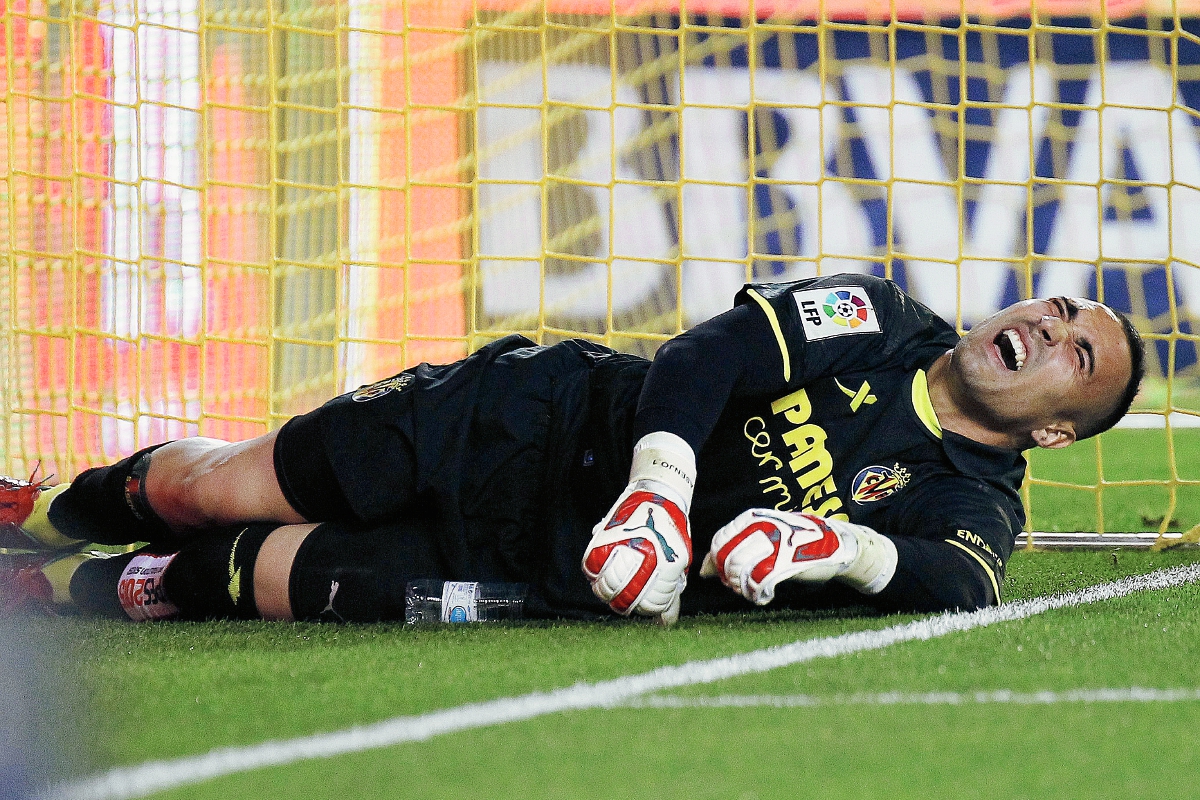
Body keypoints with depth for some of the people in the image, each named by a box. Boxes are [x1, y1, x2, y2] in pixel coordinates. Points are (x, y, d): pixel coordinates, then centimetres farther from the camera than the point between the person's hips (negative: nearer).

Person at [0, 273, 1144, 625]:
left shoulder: (969, 505, -3)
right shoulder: (872, 321, -3)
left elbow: (964, 587, -23)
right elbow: (705, 358, -14)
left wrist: (855, 549, -42)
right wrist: (657, 487, -32)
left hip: (574, 575, -1)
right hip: (530, 421, 1)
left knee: (351, 588, -20)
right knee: (216, 490, -3)